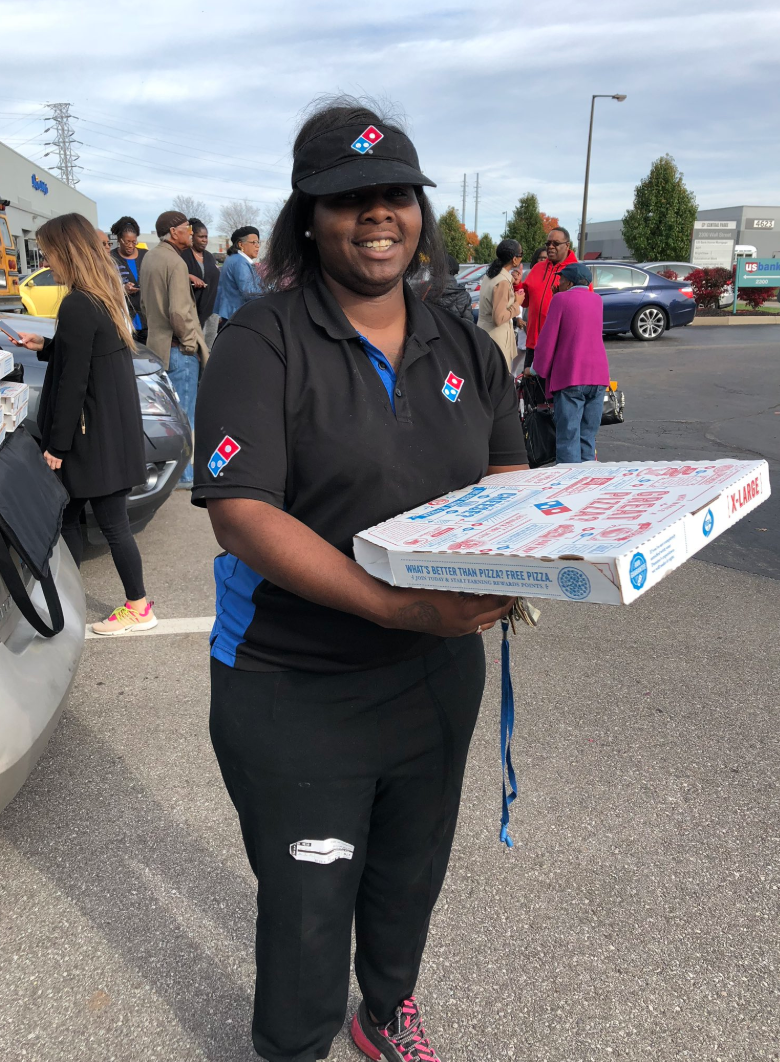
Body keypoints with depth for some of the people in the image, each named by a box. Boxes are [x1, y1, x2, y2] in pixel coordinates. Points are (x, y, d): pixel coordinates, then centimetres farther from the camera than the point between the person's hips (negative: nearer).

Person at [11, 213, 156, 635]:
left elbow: (72, 383, -19)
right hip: (115, 428, 9)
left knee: (112, 522, 2)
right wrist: (44, 346, 12)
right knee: (66, 515, 16)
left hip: (96, 436, -9)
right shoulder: (106, 296, 9)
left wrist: (57, 446, -14)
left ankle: (138, 608, 16)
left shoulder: (77, 306, -19)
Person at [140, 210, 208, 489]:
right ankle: (184, 475, 4)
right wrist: (190, 342, -12)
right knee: (184, 413, -2)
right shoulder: (175, 262, -17)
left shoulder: (150, 257, 13)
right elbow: (179, 312, -23)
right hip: (178, 349, -9)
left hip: (157, 343, 9)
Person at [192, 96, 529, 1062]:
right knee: (306, 900, 13)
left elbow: (509, 481, 10)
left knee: (410, 875, 25)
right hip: (293, 692, -5)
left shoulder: (466, 350, 3)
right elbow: (239, 512, -23)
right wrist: (395, 607, -33)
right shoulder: (262, 342, -14)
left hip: (437, 674, 5)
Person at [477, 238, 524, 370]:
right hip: (496, 337, -9)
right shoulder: (503, 282, -21)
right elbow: (499, 318, -23)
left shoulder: (490, 274, 7)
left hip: (485, 333, 9)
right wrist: (517, 304, -11)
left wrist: (514, 284, 11)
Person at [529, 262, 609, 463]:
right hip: (598, 374, 6)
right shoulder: (597, 299, 13)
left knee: (568, 437, -6)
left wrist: (537, 368, 6)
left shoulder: (561, 299, -4)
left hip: (570, 376, -6)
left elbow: (548, 338, -6)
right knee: (588, 437, 10)